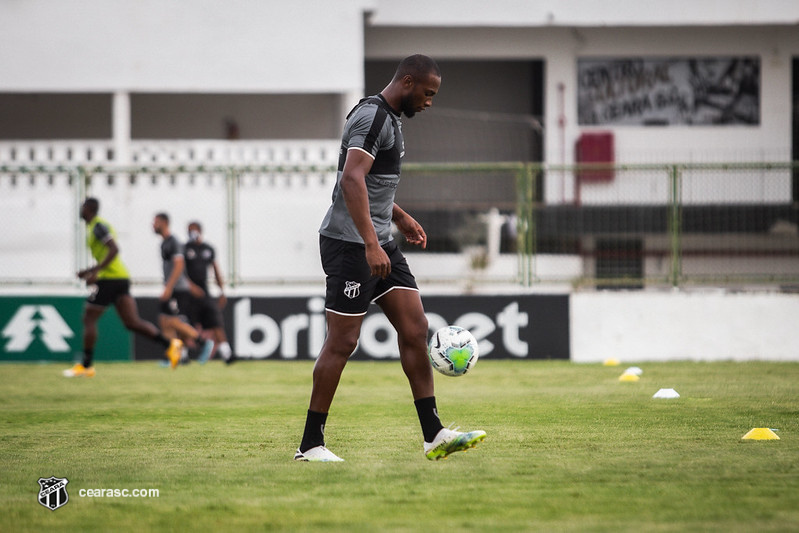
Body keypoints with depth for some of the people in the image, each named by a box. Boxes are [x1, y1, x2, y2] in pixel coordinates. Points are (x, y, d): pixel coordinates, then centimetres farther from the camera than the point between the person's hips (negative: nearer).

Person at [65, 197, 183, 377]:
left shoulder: (98, 226, -8)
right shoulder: (97, 226, 22)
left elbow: (114, 249, -21)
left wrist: (95, 271, -22)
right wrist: (90, 271, 26)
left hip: (109, 280, -9)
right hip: (122, 279, 9)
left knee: (89, 319, -1)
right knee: (132, 322, 2)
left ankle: (86, 365, 2)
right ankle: (170, 344, -8)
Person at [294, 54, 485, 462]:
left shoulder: (388, 119, 17)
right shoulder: (372, 117, -16)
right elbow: (351, 180, -28)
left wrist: (400, 217, 29)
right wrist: (371, 244, -33)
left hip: (380, 245, 10)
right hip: (350, 244, -10)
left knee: (415, 330, 4)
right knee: (342, 342, -6)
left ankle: (434, 435, 4)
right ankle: (311, 444, 1)